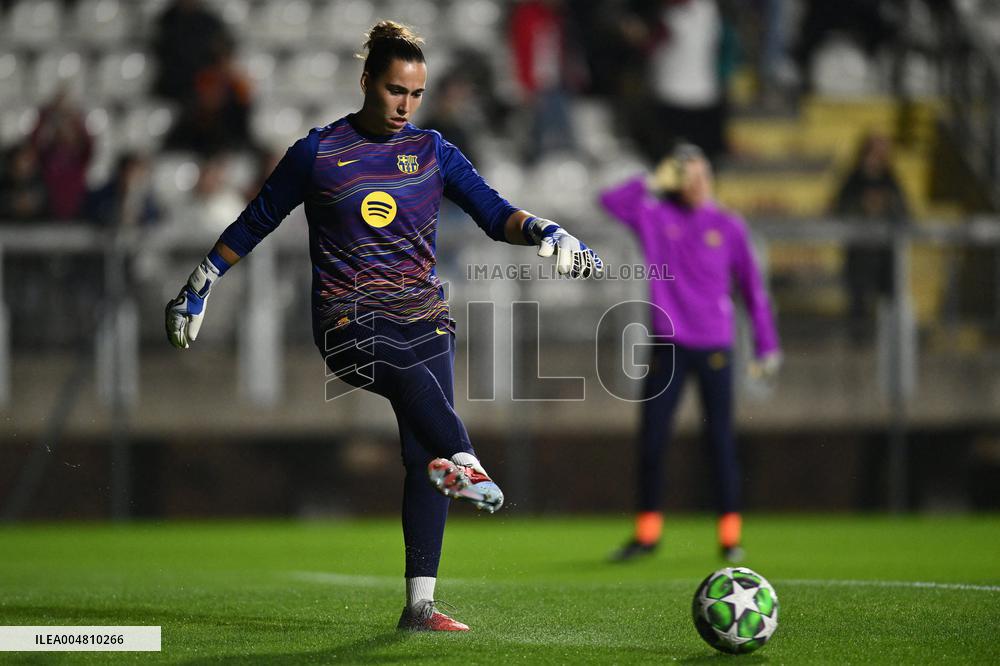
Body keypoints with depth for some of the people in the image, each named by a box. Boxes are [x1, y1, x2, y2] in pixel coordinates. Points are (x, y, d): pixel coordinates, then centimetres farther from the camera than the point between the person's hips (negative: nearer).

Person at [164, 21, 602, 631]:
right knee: (412, 369, -38)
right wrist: (199, 287, 15)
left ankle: (420, 603, -9)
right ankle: (464, 463, -65)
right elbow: (255, 223, 12)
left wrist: (544, 231, -18)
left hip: (425, 316, 4)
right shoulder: (319, 153, 3)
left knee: (425, 455, -8)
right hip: (347, 321, -4)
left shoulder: (432, 151, 10)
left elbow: (494, 213, 2)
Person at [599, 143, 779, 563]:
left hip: (714, 347, -1)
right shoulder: (656, 217, 6)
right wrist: (655, 183, -5)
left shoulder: (729, 228, 5)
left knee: (721, 441, -1)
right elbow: (611, 200, -5)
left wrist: (766, 345, 6)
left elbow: (752, 288, 9)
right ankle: (647, 532, 10)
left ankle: (730, 533, 5)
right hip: (668, 344, 1)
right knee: (651, 438, 0)